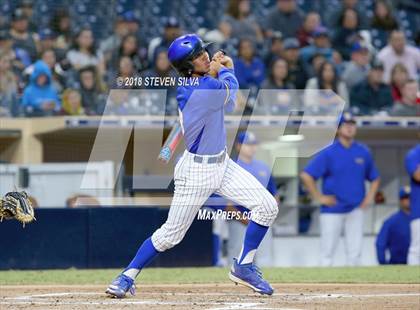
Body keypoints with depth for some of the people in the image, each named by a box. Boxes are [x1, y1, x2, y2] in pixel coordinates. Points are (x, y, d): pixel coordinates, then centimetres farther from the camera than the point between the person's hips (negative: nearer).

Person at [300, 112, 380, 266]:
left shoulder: (363, 152, 4)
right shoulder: (328, 153, -7)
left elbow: (375, 178, 17)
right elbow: (306, 175, -10)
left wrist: (370, 196, 3)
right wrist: (318, 197, -11)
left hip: (355, 209, 3)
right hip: (332, 210, -3)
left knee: (355, 252, 2)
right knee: (328, 252, 0)